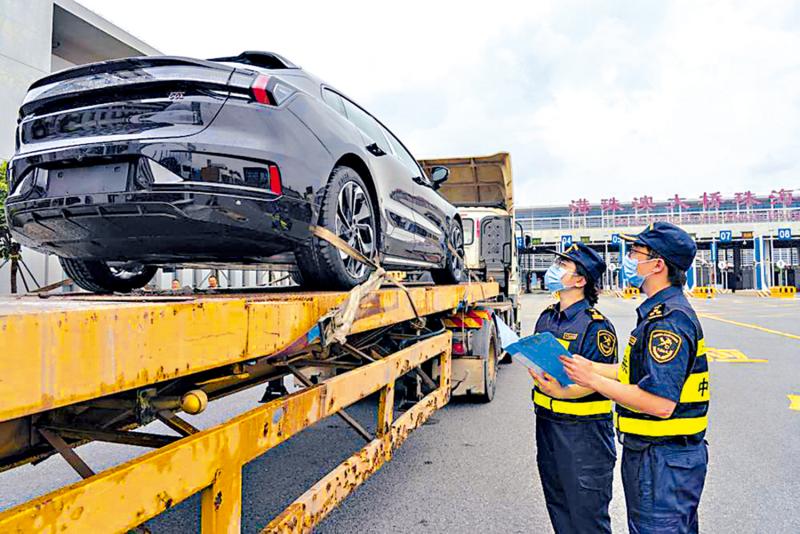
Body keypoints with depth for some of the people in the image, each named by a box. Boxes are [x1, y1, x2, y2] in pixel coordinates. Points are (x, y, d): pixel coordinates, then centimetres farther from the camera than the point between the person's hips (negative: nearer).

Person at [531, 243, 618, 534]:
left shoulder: (596, 325, -16)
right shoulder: (547, 317, 7)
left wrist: (563, 392, -31)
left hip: (584, 431, -7)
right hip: (546, 423, 8)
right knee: (557, 505, 22)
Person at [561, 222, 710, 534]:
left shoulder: (669, 320, -24)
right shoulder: (660, 312, 10)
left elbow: (660, 403, -30)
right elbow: (641, 372, 15)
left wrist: (593, 380, -22)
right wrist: (591, 367, 8)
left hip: (665, 461, -11)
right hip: (653, 453, 11)